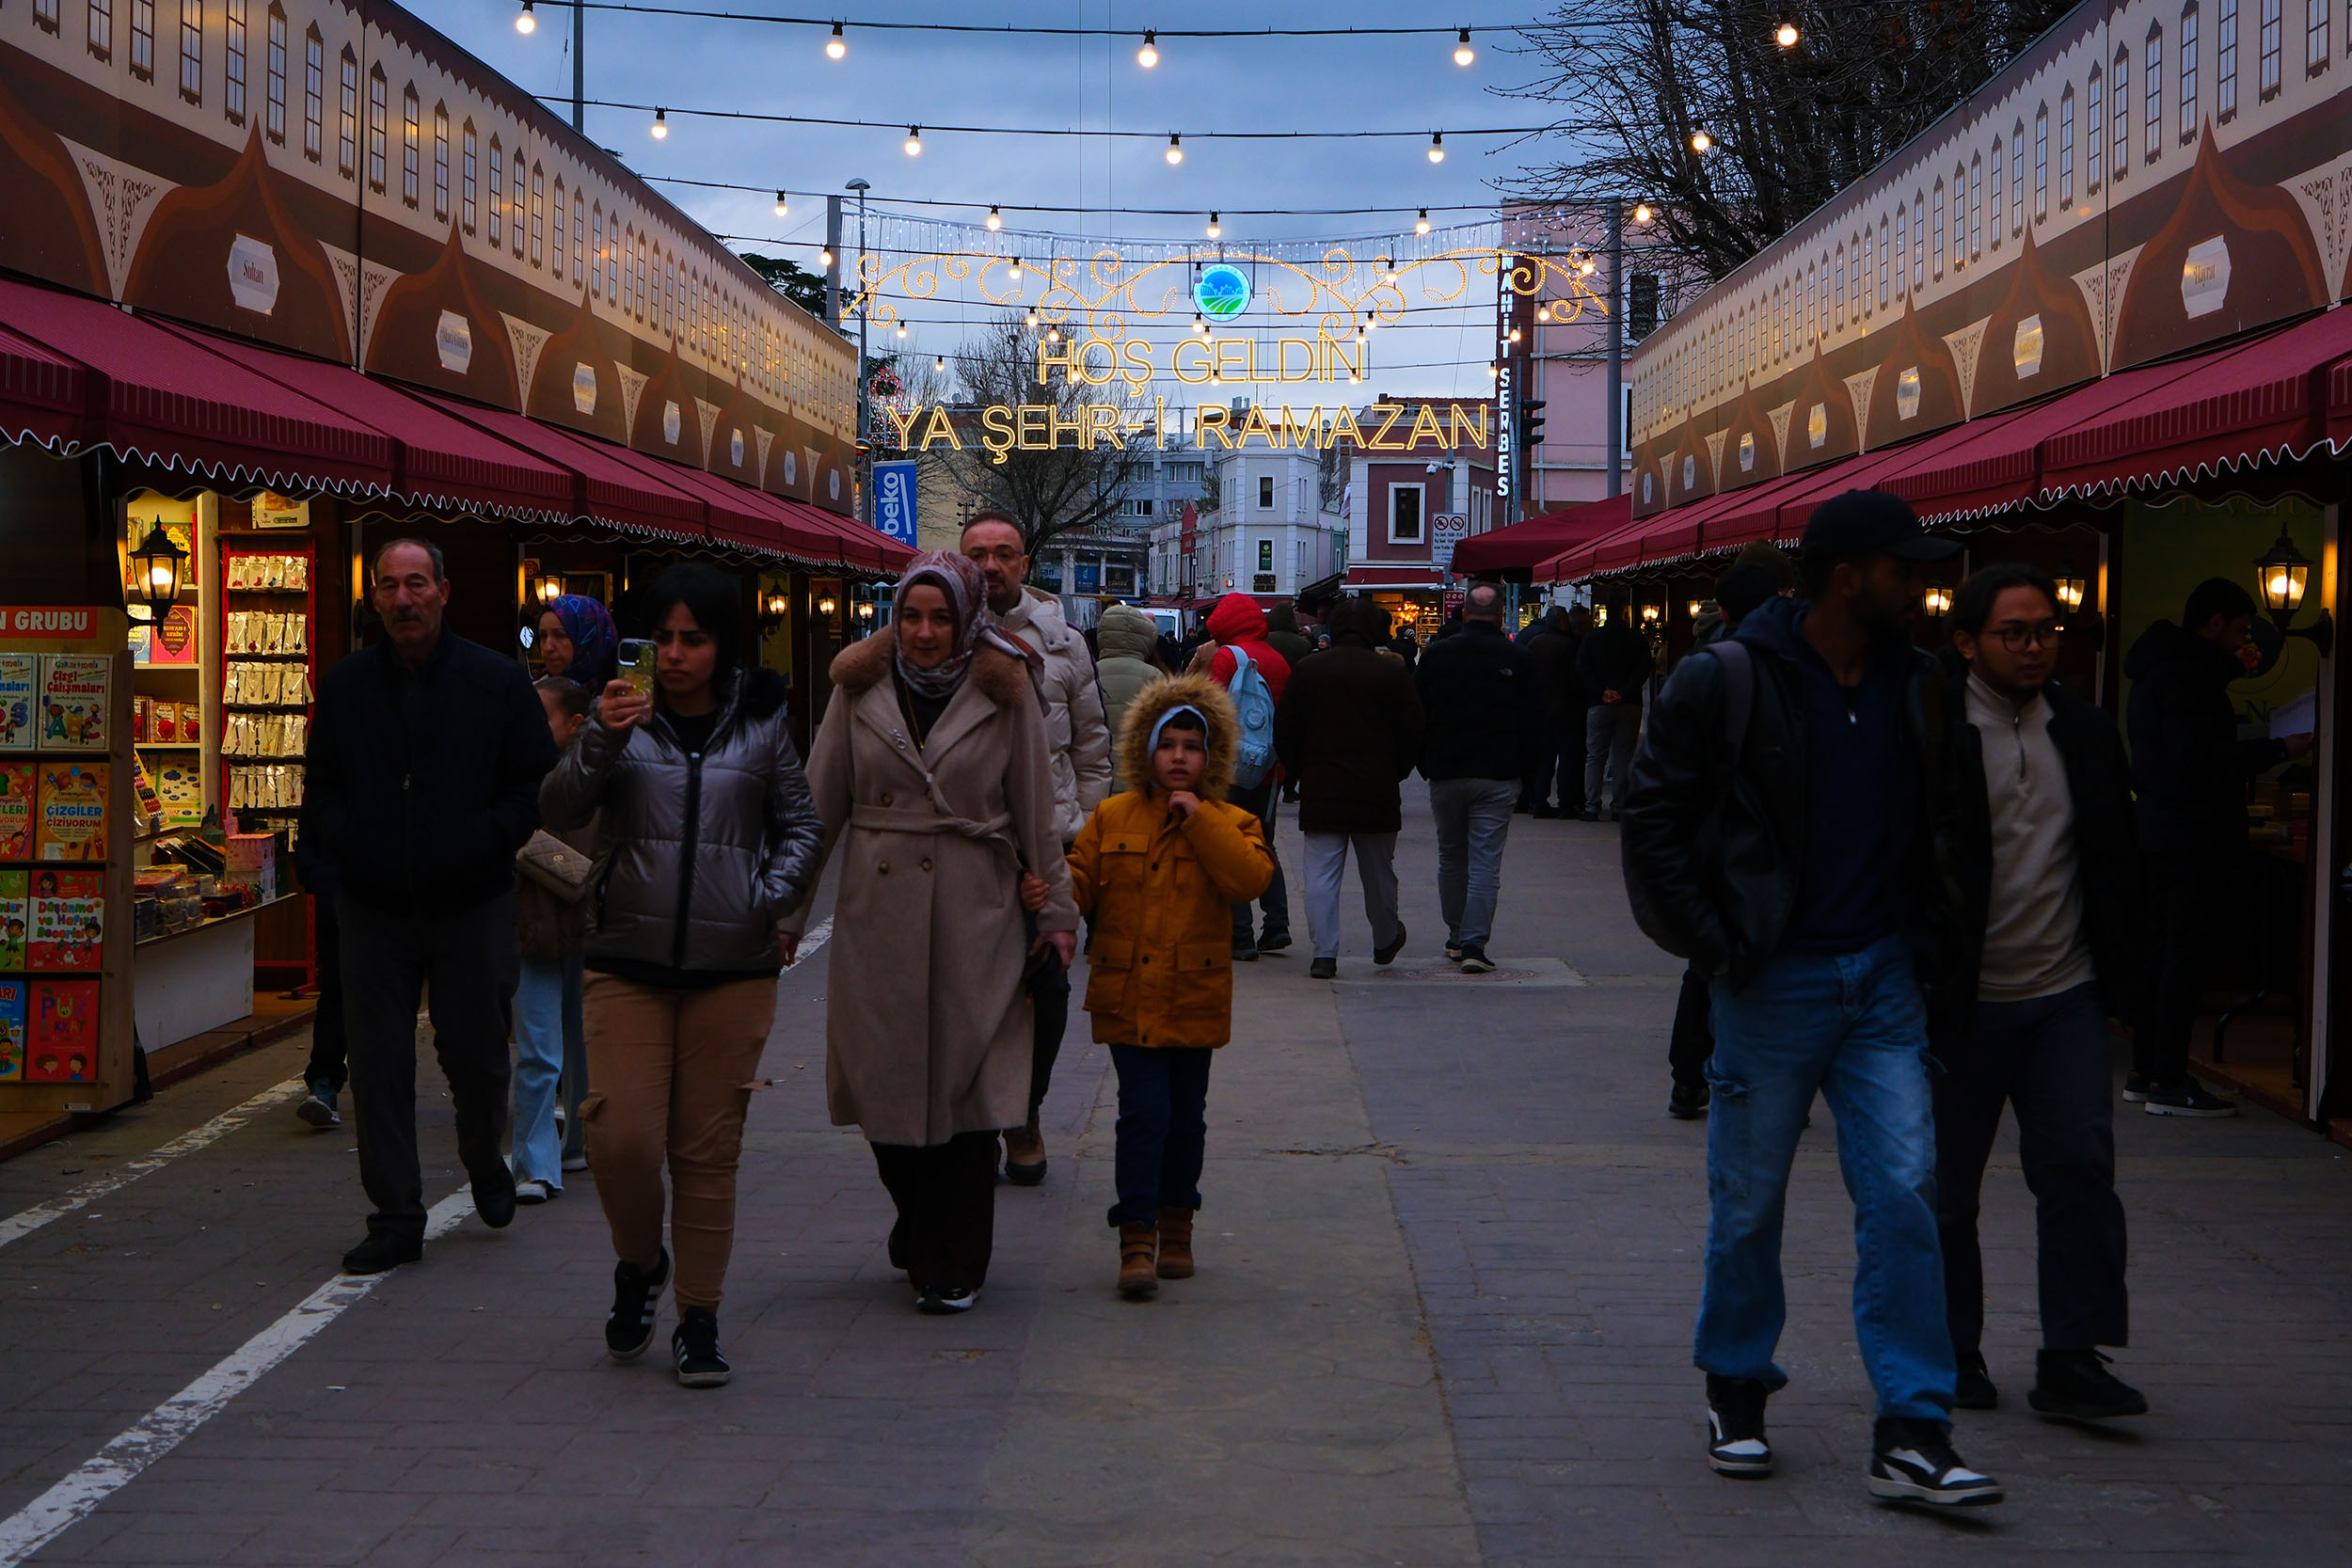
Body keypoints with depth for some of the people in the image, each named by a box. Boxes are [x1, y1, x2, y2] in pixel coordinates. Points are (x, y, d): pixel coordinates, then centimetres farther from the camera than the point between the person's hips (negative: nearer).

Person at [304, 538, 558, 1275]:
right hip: (372, 908, 2)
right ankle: (395, 1218, 9)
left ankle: (485, 1162, 37)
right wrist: (343, 844, -7)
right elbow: (321, 784, 12)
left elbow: (537, 784, 0)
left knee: (475, 1054, 6)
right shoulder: (345, 686, 5)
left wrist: (484, 841, -15)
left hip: (472, 904, -2)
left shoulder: (499, 681, -2)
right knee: (377, 1064, 1)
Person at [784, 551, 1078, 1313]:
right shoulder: (861, 688, 5)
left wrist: (1057, 911, 3)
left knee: (961, 1083, -2)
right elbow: (819, 805, 8)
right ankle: (921, 1236, 27)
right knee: (884, 1081, 4)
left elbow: (1036, 814, 4)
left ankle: (953, 1265, 9)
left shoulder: (1004, 692, 1)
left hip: (975, 911, -2)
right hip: (878, 913, 2)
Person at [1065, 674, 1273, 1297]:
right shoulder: (1113, 818, 4)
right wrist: (1052, 893, -17)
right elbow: (1081, 880, 5)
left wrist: (1198, 818, -16)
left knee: (1186, 1117, 11)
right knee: (1143, 1112, -10)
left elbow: (1250, 878, -17)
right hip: (1128, 998, -1)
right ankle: (1137, 1242, -7)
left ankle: (1176, 1228, 28)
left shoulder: (1230, 823, 2)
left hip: (1195, 999, 1)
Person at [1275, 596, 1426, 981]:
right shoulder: (1393, 672, -3)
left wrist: (1302, 773, 14)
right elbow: (1412, 734, -1)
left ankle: (1324, 953, -5)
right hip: (1377, 792, 0)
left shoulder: (1308, 670, -1)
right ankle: (1385, 941, 32)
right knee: (1378, 872, 16)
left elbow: (1285, 733, 2)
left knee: (1322, 874, 1)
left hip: (1320, 792, 0)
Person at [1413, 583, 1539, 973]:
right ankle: (1474, 944, -10)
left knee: (1451, 857, 16)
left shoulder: (1436, 654, -1)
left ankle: (1456, 936, 24)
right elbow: (1534, 722, -1)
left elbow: (1415, 715, 2)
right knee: (1485, 861, -2)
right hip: (1498, 778, -2)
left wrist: (1427, 764, 13)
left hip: (1446, 774, 2)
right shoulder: (1518, 661, -4)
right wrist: (1518, 767, 12)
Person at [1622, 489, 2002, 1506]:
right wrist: (1715, 943, -10)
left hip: (1882, 978, 4)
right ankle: (1737, 1396, 26)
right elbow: (1654, 814, -6)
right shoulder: (1729, 683, -10)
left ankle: (1912, 1434, 1)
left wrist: (1925, 936, 9)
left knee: (1903, 1193, -3)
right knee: (1749, 1202, 7)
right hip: (1772, 983, -4)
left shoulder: (1915, 685, 6)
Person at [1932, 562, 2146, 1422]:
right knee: (1947, 1188, 7)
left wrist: (2118, 976, 9)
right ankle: (1953, 1354, 21)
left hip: (2064, 996, 4)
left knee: (2081, 1167, -4)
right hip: (1960, 1000, -4)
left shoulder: (2086, 733, 8)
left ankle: (2072, 1357, 1)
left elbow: (2116, 860, 15)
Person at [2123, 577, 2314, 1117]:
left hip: (2157, 825, 11)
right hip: (2192, 834, -11)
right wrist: (2280, 749, -21)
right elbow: (2200, 761, -23)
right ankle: (2169, 1083, -6)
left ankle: (2146, 1072, 18)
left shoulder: (2161, 667, 16)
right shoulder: (2187, 673, -17)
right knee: (2186, 954, -8)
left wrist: (2229, 671, 22)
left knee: (2163, 950, 14)